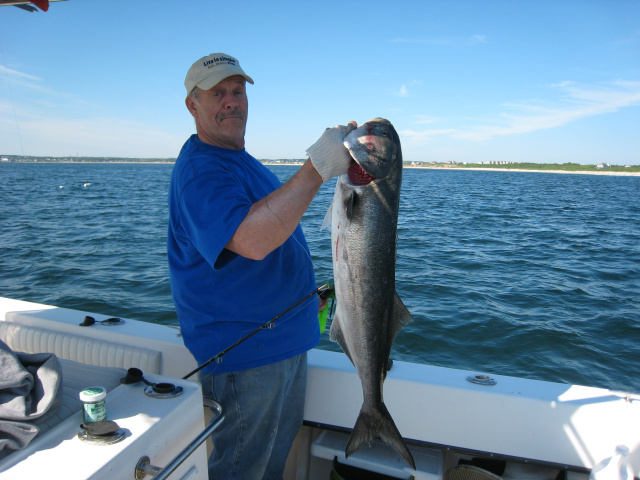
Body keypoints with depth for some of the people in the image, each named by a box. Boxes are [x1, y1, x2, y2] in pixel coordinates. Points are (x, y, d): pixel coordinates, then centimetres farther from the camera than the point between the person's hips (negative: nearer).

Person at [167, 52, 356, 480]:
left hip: (287, 339, 10)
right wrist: (318, 167, -37)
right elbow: (251, 240, -38)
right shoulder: (199, 169, -20)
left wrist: (305, 294, 20)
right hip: (245, 353, -9)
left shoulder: (243, 161, 14)